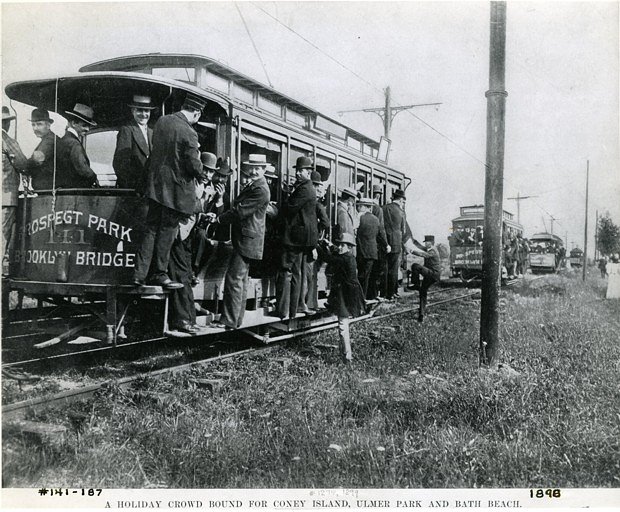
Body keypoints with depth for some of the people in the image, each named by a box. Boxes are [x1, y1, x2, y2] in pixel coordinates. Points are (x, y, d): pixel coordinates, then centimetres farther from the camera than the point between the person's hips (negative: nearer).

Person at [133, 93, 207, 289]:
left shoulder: (161, 121, 4)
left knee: (151, 229, 12)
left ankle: (140, 274, 12)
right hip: (175, 190, -6)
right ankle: (158, 274, 14)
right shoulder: (189, 133, -19)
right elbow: (194, 166, -18)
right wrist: (201, 174, 5)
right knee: (167, 231, 5)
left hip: (155, 184, 7)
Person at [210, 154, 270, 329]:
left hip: (247, 240, -11)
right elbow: (238, 207, 17)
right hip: (244, 240, 11)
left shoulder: (260, 190, -16)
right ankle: (237, 319, 22)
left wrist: (219, 219, -10)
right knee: (241, 280, 14)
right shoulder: (252, 186, 18)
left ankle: (229, 321, -7)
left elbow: (239, 211, -18)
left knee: (234, 279, -10)